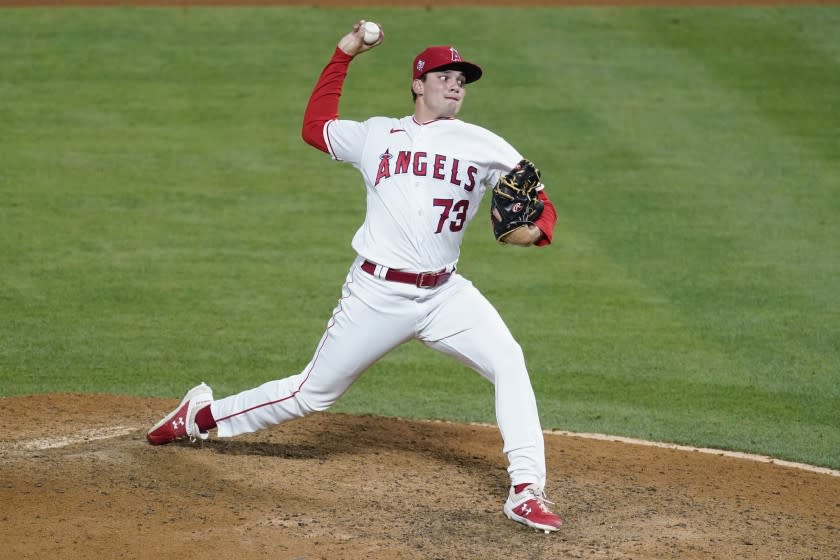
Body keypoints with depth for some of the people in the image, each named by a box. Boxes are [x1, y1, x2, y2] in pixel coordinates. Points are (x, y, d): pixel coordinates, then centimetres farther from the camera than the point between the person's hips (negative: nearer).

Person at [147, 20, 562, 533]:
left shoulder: (482, 145, 6)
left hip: (444, 294, 1)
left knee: (510, 363, -22)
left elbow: (537, 198, 3)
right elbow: (315, 126, 23)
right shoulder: (376, 136, 9)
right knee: (313, 393, 7)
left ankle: (526, 491, -19)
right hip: (376, 294, -1)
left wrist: (535, 229, -20)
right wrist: (343, 56, 20)